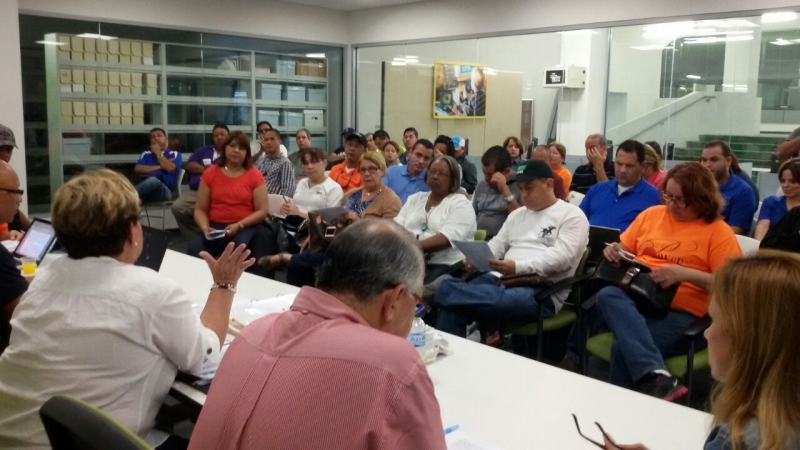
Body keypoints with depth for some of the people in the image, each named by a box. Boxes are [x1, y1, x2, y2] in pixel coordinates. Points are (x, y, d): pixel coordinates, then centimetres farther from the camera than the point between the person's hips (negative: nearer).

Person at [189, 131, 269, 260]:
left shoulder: (254, 175, 3)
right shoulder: (210, 173, 9)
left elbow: (262, 211, -1)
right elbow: (200, 209, 8)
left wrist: (239, 225, -16)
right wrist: (205, 227, -13)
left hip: (246, 227, -1)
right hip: (215, 225, 2)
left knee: (240, 247, -37)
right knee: (195, 247, -30)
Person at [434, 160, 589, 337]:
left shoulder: (572, 215, 1)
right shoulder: (517, 214, 25)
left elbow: (562, 256, -13)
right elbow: (497, 244, 21)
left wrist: (518, 267, -26)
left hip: (541, 292, -7)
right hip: (503, 280, 7)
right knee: (452, 304, -22)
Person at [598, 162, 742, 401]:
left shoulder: (718, 231, 3)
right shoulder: (651, 214, 17)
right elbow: (625, 251, 26)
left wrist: (685, 274, -18)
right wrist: (615, 252, 1)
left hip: (680, 311, -4)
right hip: (633, 297, 5)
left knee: (623, 348, -34)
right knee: (608, 295, -35)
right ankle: (655, 376, -48)